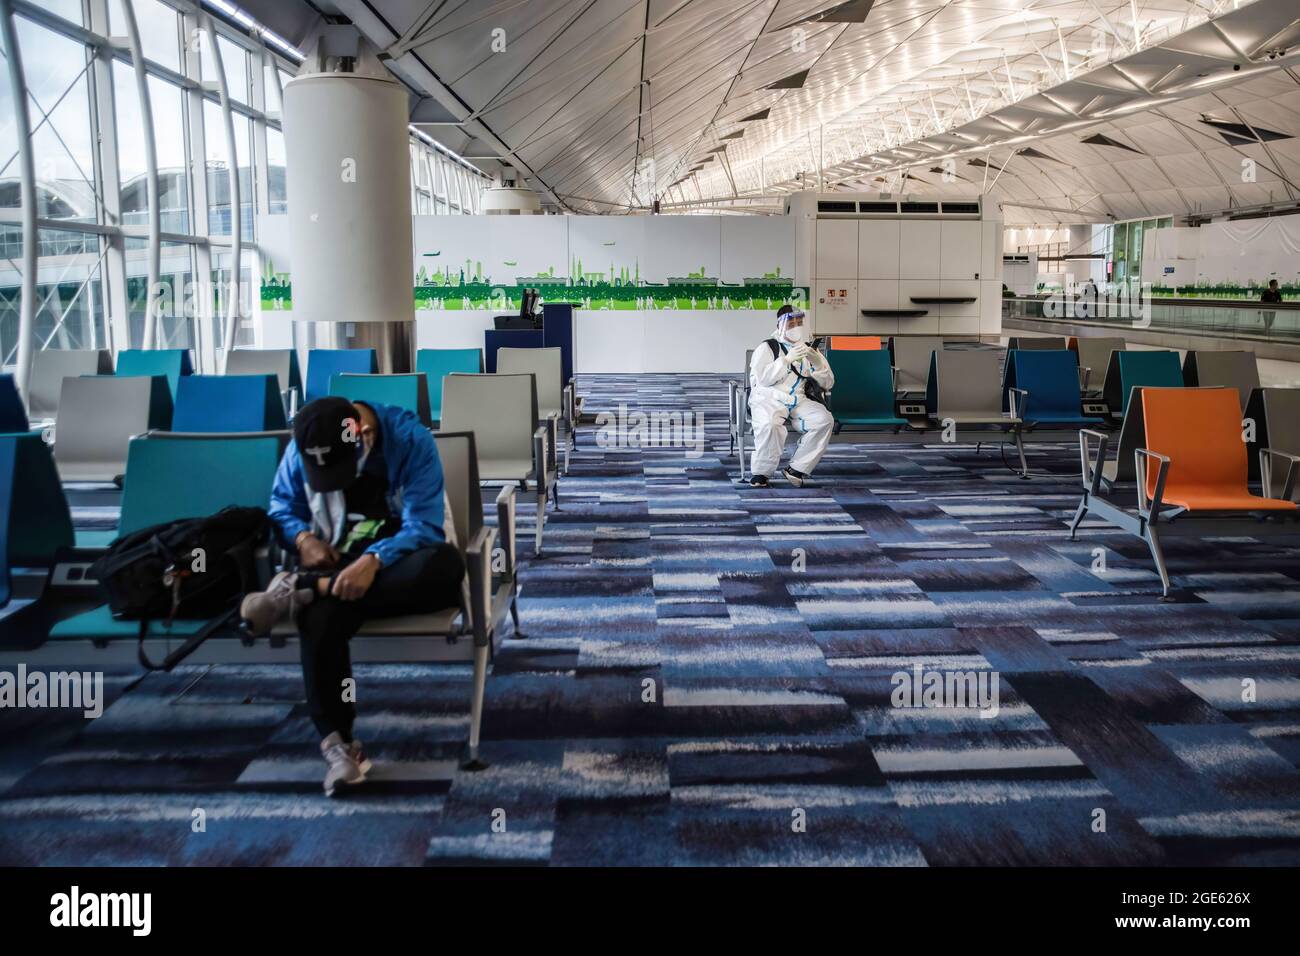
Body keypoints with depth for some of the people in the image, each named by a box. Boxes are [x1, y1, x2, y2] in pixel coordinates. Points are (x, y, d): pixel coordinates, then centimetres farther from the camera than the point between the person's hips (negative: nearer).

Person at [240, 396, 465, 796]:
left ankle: (304, 588, -30)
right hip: (341, 561, 1)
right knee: (320, 617, -34)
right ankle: (337, 742, -23)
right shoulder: (301, 448, -3)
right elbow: (282, 505, 9)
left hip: (403, 556, -1)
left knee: (445, 565, -39)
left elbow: (424, 524, -20)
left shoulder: (411, 438, -15)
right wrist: (303, 538, -15)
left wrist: (373, 561, -37)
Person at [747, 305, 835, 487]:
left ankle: (796, 469, -18)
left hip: (799, 401, 4)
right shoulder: (766, 348, 9)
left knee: (824, 420, -26)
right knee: (769, 424, -38)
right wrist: (786, 360, -16)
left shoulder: (809, 351, 21)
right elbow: (762, 378, -8)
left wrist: (817, 363, -5)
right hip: (769, 399, -4)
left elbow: (828, 383, 14)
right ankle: (761, 472, -19)